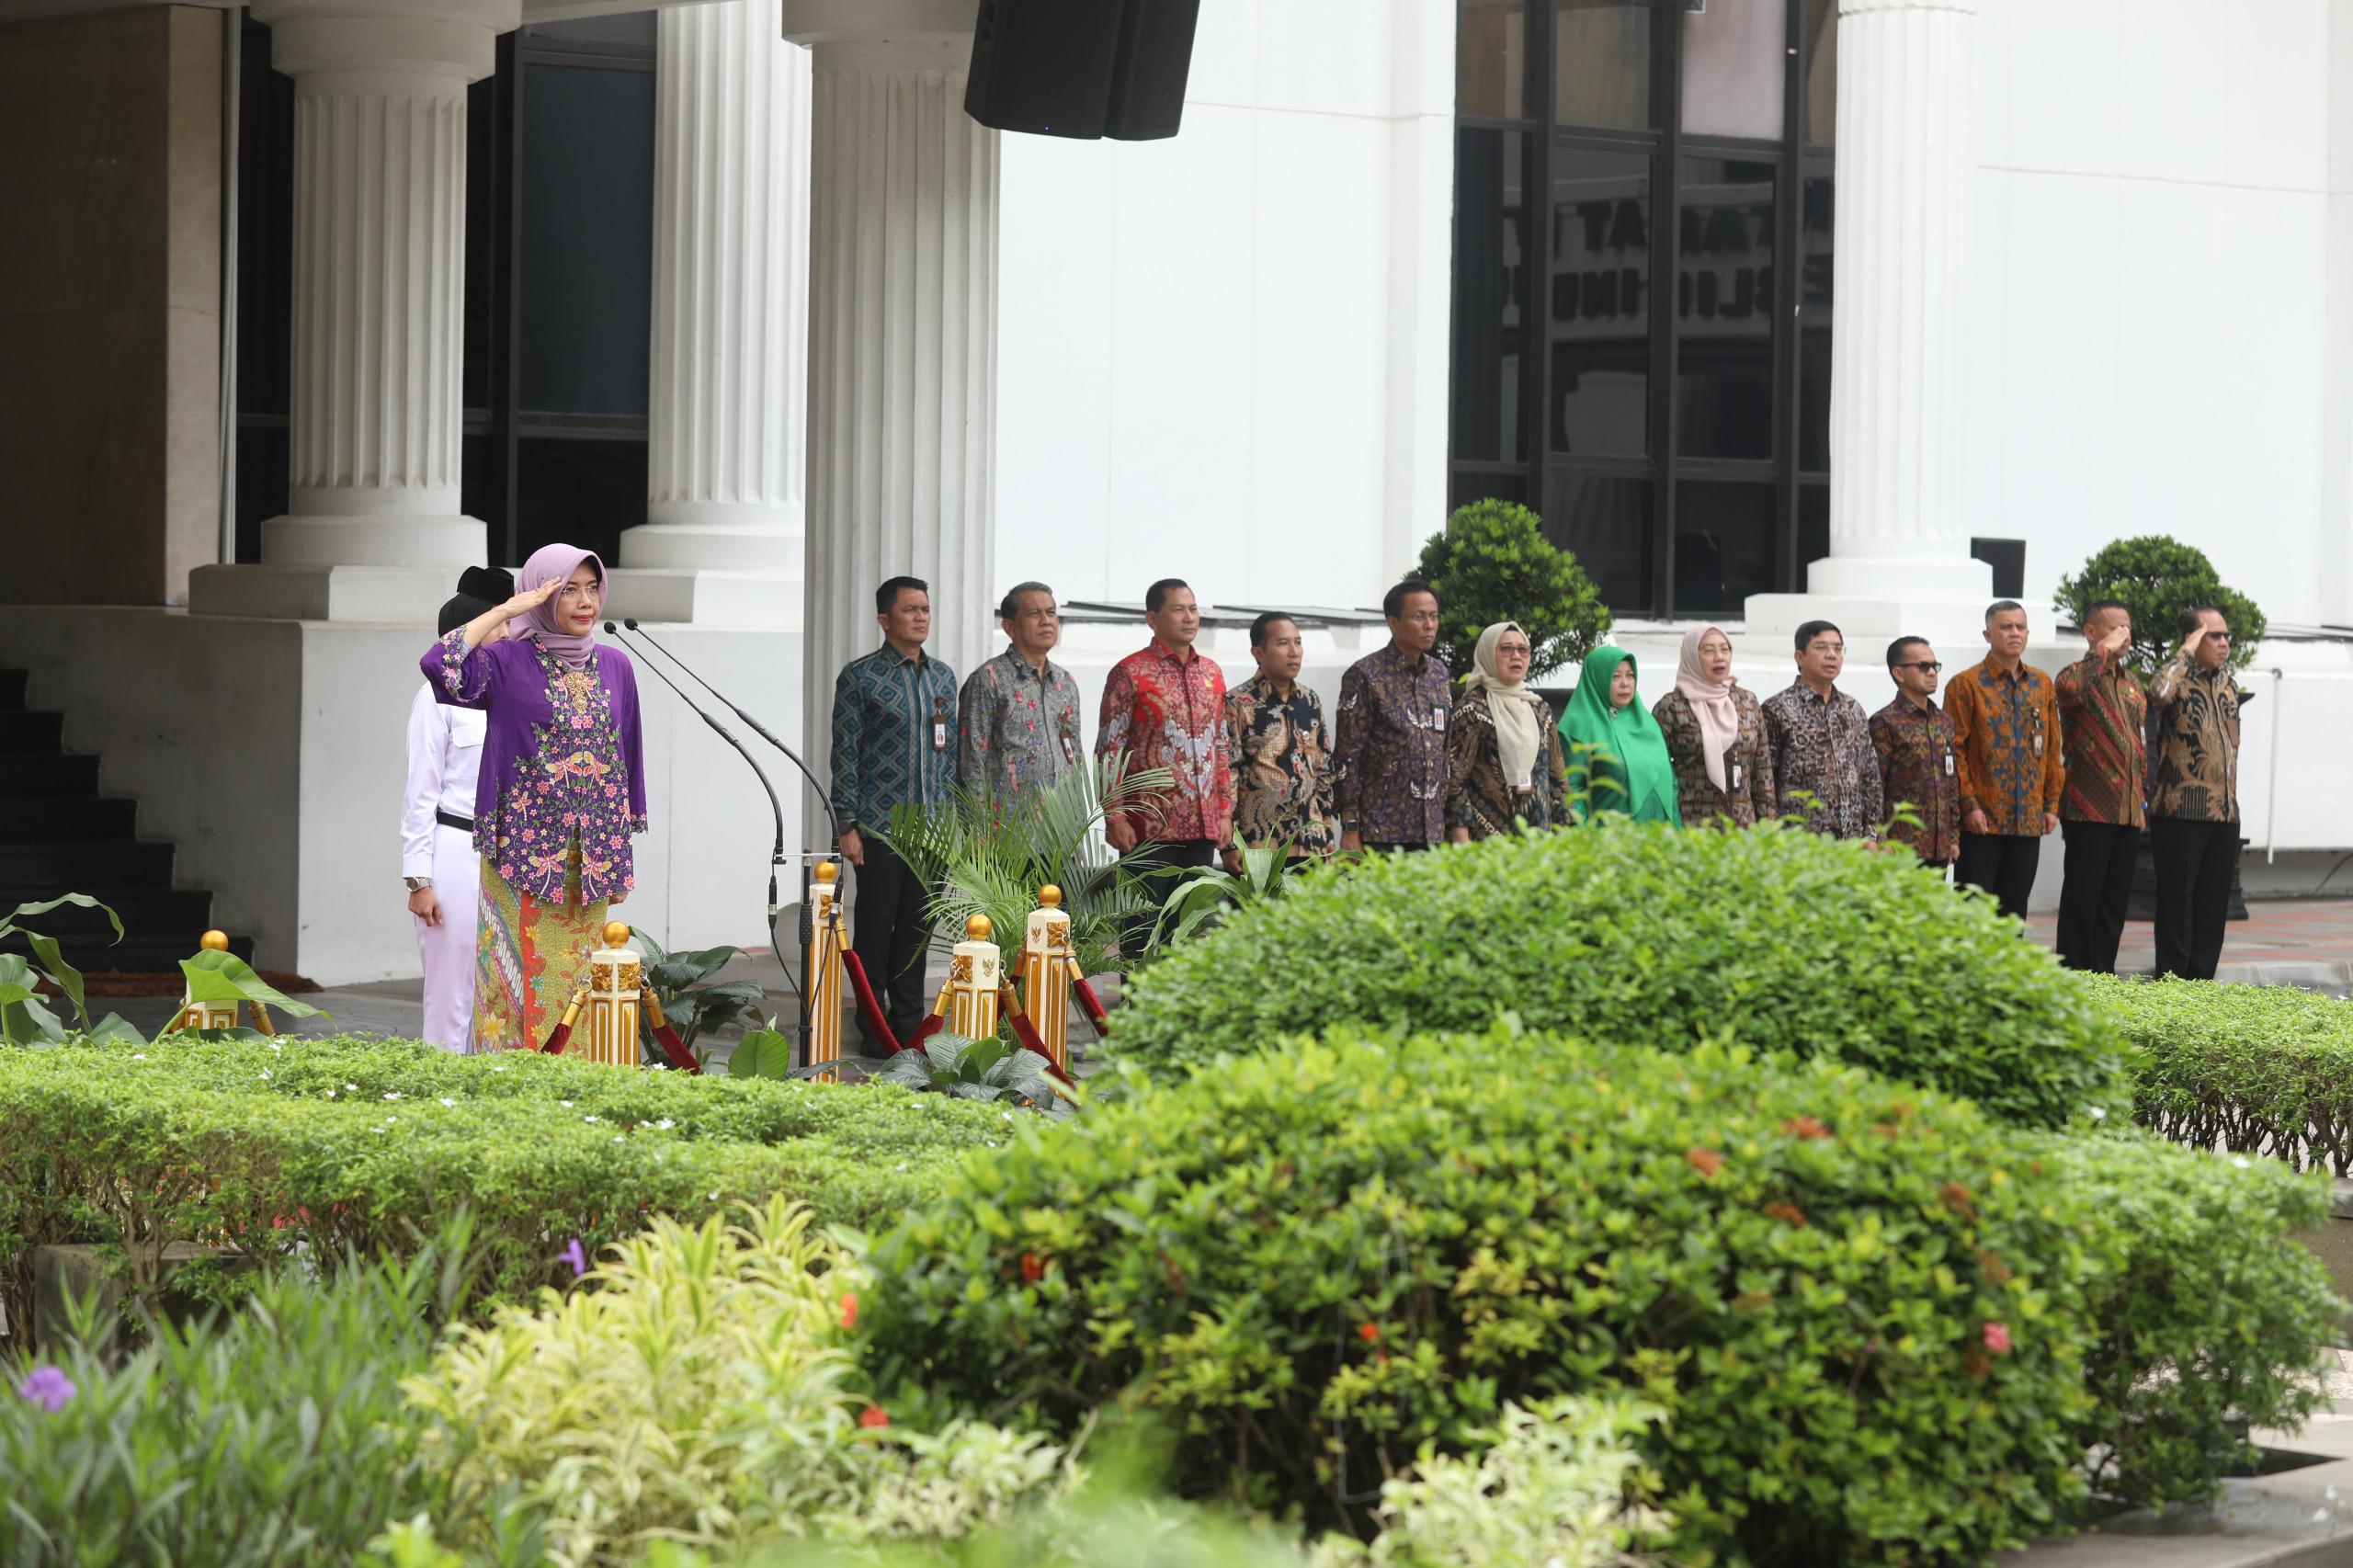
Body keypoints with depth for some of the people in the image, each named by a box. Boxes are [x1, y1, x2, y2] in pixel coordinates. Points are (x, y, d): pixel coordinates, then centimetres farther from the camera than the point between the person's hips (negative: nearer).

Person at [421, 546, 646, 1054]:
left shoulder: (614, 666, 11)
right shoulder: (508, 660, -3)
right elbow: (440, 665, -24)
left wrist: (621, 857, 13)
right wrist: (509, 609, -16)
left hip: (592, 856, 4)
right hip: (526, 854, -4)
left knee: (579, 982, 6)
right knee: (525, 981, -6)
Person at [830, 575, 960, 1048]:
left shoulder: (942, 676, 12)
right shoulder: (859, 676, -4)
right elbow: (845, 754, -5)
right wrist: (847, 826, -10)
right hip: (880, 826, -5)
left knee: (918, 927, 8)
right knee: (875, 926, -1)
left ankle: (909, 1022, 15)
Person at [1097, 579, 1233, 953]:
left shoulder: (1212, 673, 13)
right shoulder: (1130, 673, -5)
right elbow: (1109, 750, -6)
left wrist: (1225, 810, 12)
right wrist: (1114, 818, -12)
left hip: (1202, 825, 5)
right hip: (1148, 826, -5)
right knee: (1144, 924, -2)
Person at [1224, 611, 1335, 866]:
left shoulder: (1312, 703, 14)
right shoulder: (1237, 704, -4)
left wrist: (1328, 838, 14)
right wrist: (1229, 845, -13)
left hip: (1311, 846, 5)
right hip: (1256, 846, -5)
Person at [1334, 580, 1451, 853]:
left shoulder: (1439, 675, 14)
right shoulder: (1364, 676, -6)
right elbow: (1346, 757, -8)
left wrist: (1450, 818, 15)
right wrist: (1350, 830, -12)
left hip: (1432, 833, 6)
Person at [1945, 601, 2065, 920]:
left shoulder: (2042, 684, 12)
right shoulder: (1966, 684, -4)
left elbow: (2052, 748, 16)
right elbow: (1954, 750, -7)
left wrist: (2051, 804, 9)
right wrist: (1969, 805, -14)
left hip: (2028, 821, 5)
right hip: (1982, 821, -5)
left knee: (2015, 908, 9)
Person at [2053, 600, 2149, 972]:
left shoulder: (2132, 683, 18)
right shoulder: (2079, 674, -7)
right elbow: (2070, 688, -33)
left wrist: (2143, 788, 18)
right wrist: (2103, 651, -23)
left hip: (2128, 811, 7)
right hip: (2089, 810, -7)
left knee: (2116, 898, 10)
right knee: (2082, 898, -4)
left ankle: (2103, 976, 16)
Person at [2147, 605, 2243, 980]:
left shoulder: (2228, 684, 15)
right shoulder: (2179, 679, -8)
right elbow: (2159, 693, -34)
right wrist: (2186, 653, -22)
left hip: (2224, 812, 7)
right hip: (2181, 811, -7)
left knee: (2214, 904, 8)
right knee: (2176, 900, -3)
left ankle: (2201, 982, 14)